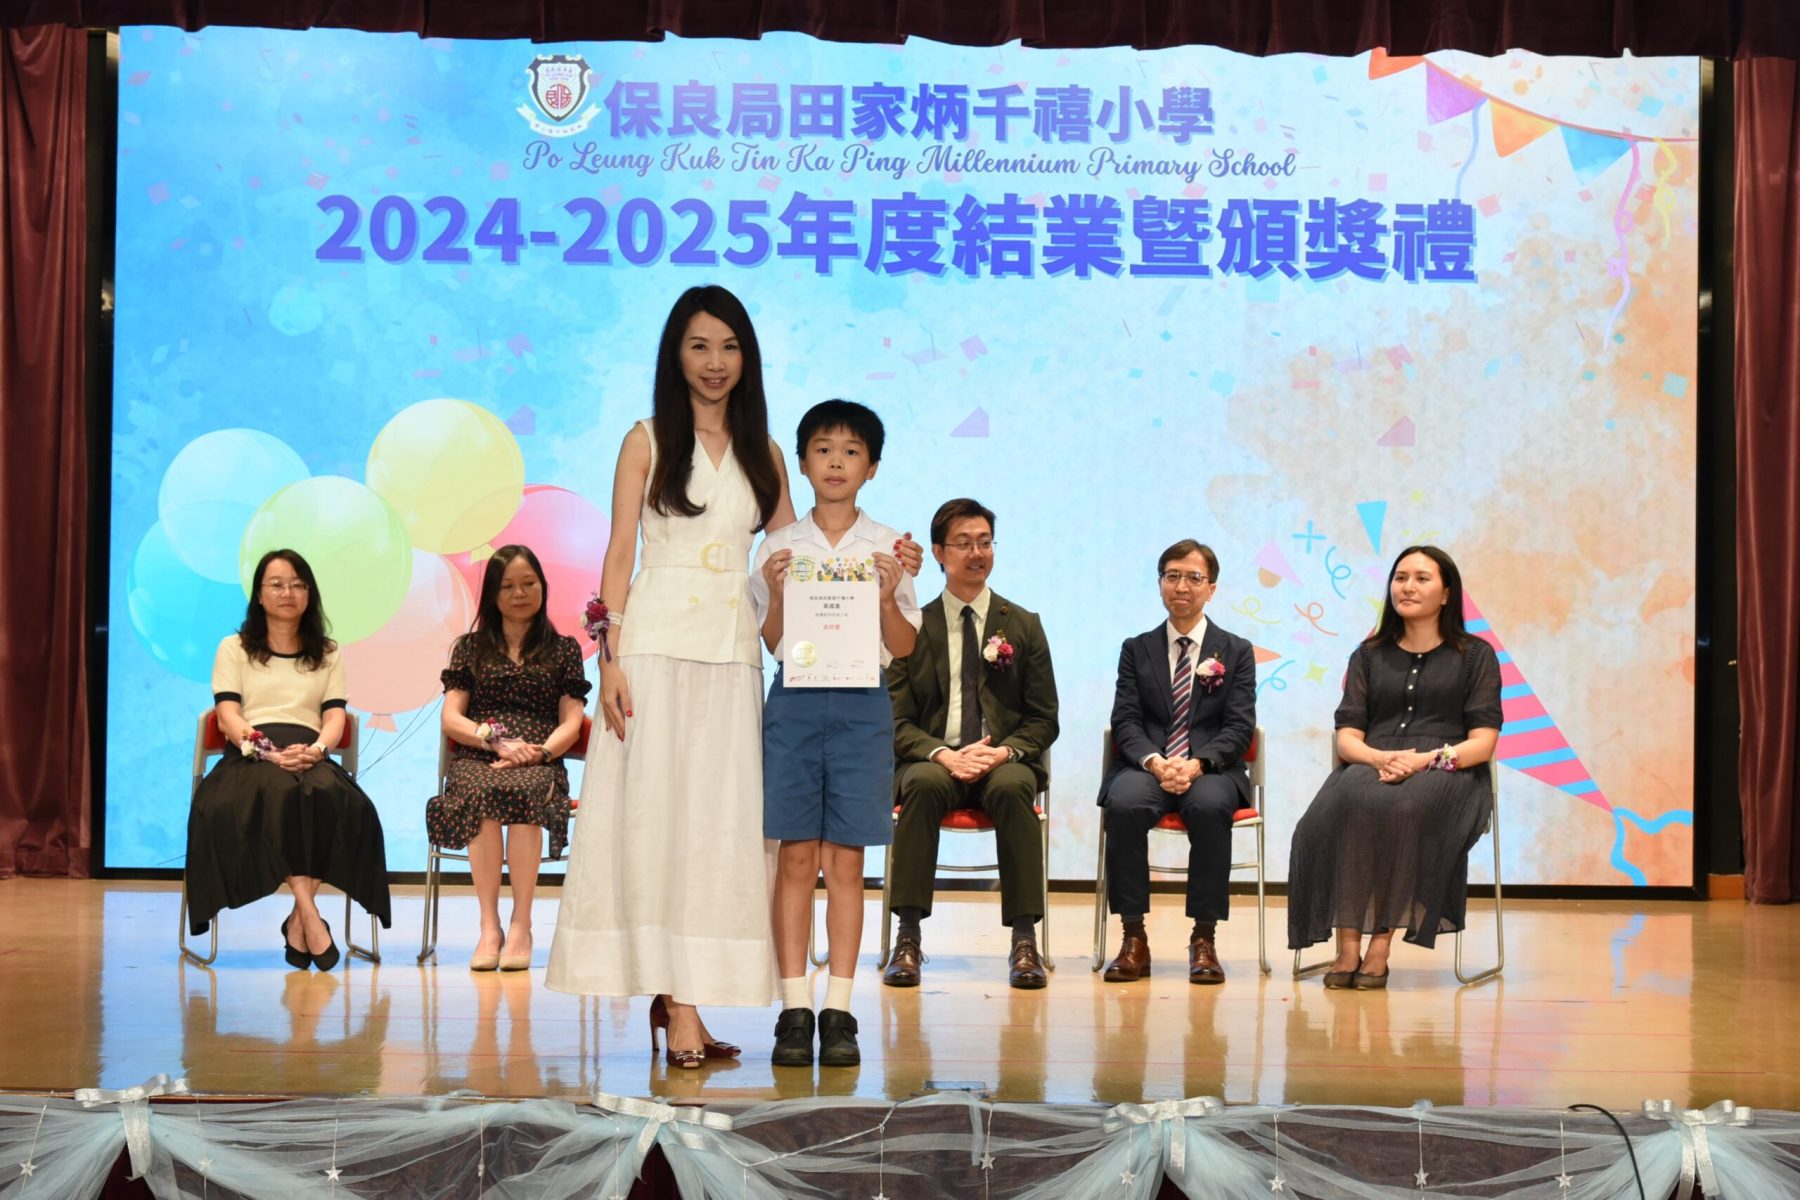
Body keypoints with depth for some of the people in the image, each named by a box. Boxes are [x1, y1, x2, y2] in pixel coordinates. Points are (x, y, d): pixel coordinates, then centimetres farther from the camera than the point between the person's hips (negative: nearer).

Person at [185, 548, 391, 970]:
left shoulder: (327, 654, 25)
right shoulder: (234, 649, 18)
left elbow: (335, 718, 11)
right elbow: (229, 717, 3)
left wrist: (316, 749, -14)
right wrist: (268, 751, -17)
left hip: (309, 756, 2)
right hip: (251, 756, -2)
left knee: (342, 802, -36)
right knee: (280, 793, -39)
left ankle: (299, 920, -31)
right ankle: (310, 914, -39)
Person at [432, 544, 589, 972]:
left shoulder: (564, 649, 18)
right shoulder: (470, 647, 19)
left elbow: (571, 723, 8)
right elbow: (451, 719, 9)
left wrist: (539, 752, -14)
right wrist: (498, 741, -10)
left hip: (539, 764, 0)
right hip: (476, 759, 1)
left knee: (521, 792, -37)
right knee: (481, 794, -36)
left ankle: (521, 926, -33)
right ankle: (489, 925, -34)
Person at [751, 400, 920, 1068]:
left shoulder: (886, 548, 6)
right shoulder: (779, 548, 7)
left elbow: (904, 646, 5)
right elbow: (771, 643, 7)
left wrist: (887, 599, -13)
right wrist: (777, 596, -11)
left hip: (861, 705, 0)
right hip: (794, 700, 0)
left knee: (846, 861, 1)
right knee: (796, 858, -1)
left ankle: (838, 1011, 6)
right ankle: (794, 1008, 4)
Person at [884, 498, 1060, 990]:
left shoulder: (1023, 626, 12)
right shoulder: (912, 627, 8)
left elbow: (1043, 719, 8)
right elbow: (896, 721, 2)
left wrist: (1005, 752, -13)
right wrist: (942, 754, -18)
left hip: (1005, 762, 1)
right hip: (932, 760, 0)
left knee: (1013, 786, -35)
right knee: (924, 784, -36)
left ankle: (1025, 941, -34)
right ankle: (908, 939, -34)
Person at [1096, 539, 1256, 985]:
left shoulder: (1236, 651, 12)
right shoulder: (1136, 649, 15)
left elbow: (1239, 726, 1)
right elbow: (1125, 720, 4)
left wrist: (1197, 764, -18)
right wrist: (1155, 762, -17)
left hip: (1211, 769, -1)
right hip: (1146, 767, 1)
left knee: (1210, 806, -37)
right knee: (1124, 803, -34)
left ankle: (1204, 939, -26)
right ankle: (1133, 938, -25)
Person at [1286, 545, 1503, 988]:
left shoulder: (1475, 655, 13)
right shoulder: (1369, 656, 22)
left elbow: (1483, 743, 3)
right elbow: (1347, 736, 12)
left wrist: (1426, 759, -16)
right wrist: (1379, 758, -12)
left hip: (1445, 774, -2)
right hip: (1371, 770, 2)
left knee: (1405, 808, -37)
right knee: (1350, 803, -34)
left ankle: (1380, 947, -34)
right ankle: (1347, 946, -36)